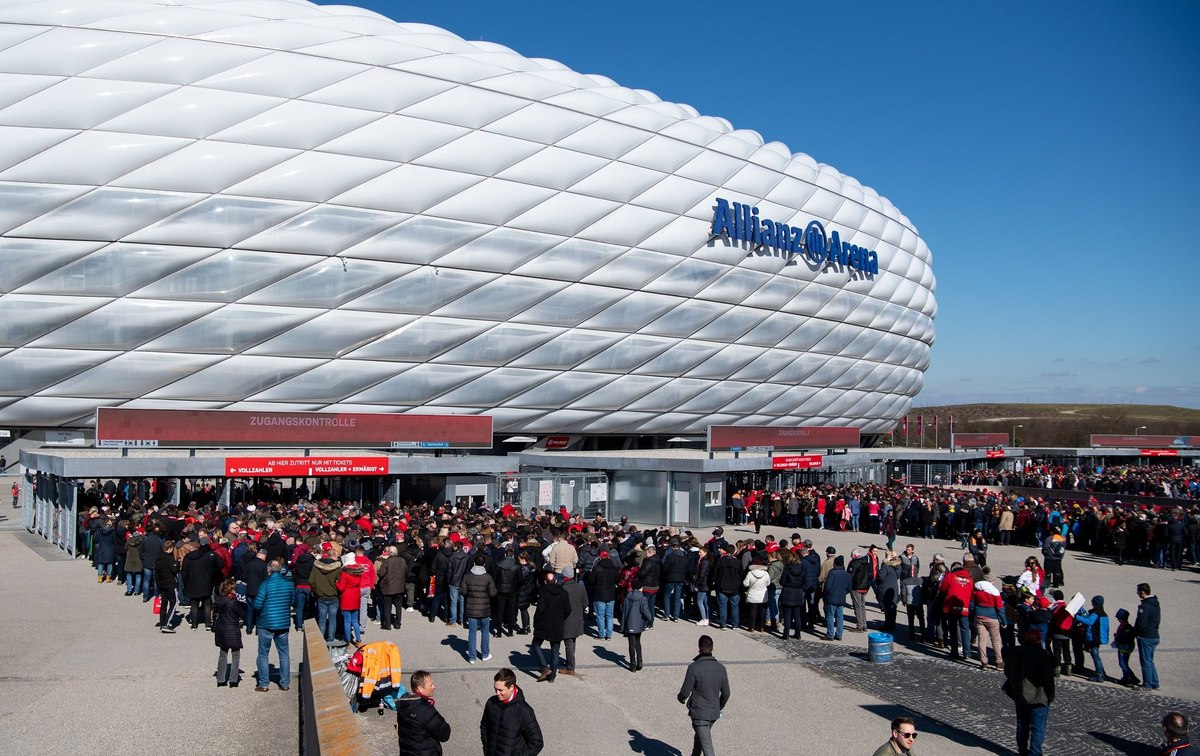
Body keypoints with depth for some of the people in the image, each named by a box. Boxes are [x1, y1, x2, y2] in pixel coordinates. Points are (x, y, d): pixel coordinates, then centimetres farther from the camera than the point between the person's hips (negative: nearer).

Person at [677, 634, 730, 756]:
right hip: (714, 713, 6)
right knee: (699, 737, 28)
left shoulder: (694, 668, -19)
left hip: (699, 713, -6)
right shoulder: (721, 668, -4)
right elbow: (726, 693, 4)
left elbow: (685, 692, -14)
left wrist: (680, 697, 10)